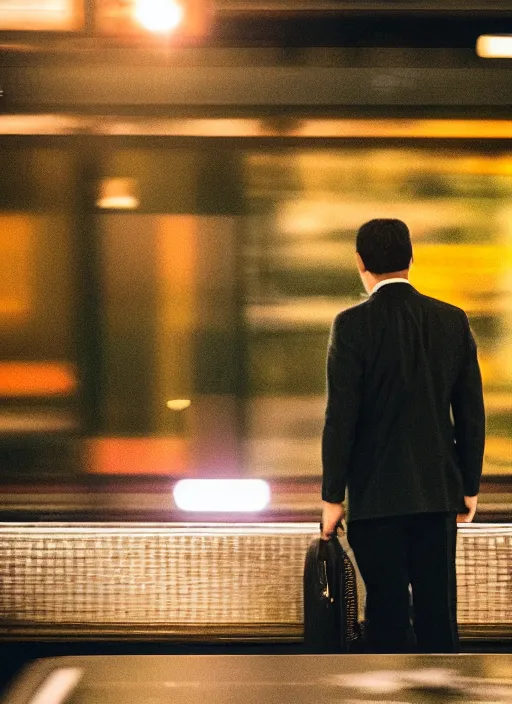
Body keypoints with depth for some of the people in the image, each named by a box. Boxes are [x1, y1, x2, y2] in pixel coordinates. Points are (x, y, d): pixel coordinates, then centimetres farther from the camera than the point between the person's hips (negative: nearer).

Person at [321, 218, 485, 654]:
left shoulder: (354, 325, -10)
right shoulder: (453, 321, 3)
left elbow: (341, 417, -12)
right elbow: (472, 414, 6)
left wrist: (333, 496, -5)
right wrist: (469, 486, 15)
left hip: (377, 495, -4)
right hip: (439, 491, 4)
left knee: (389, 615, 0)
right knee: (438, 610, 8)